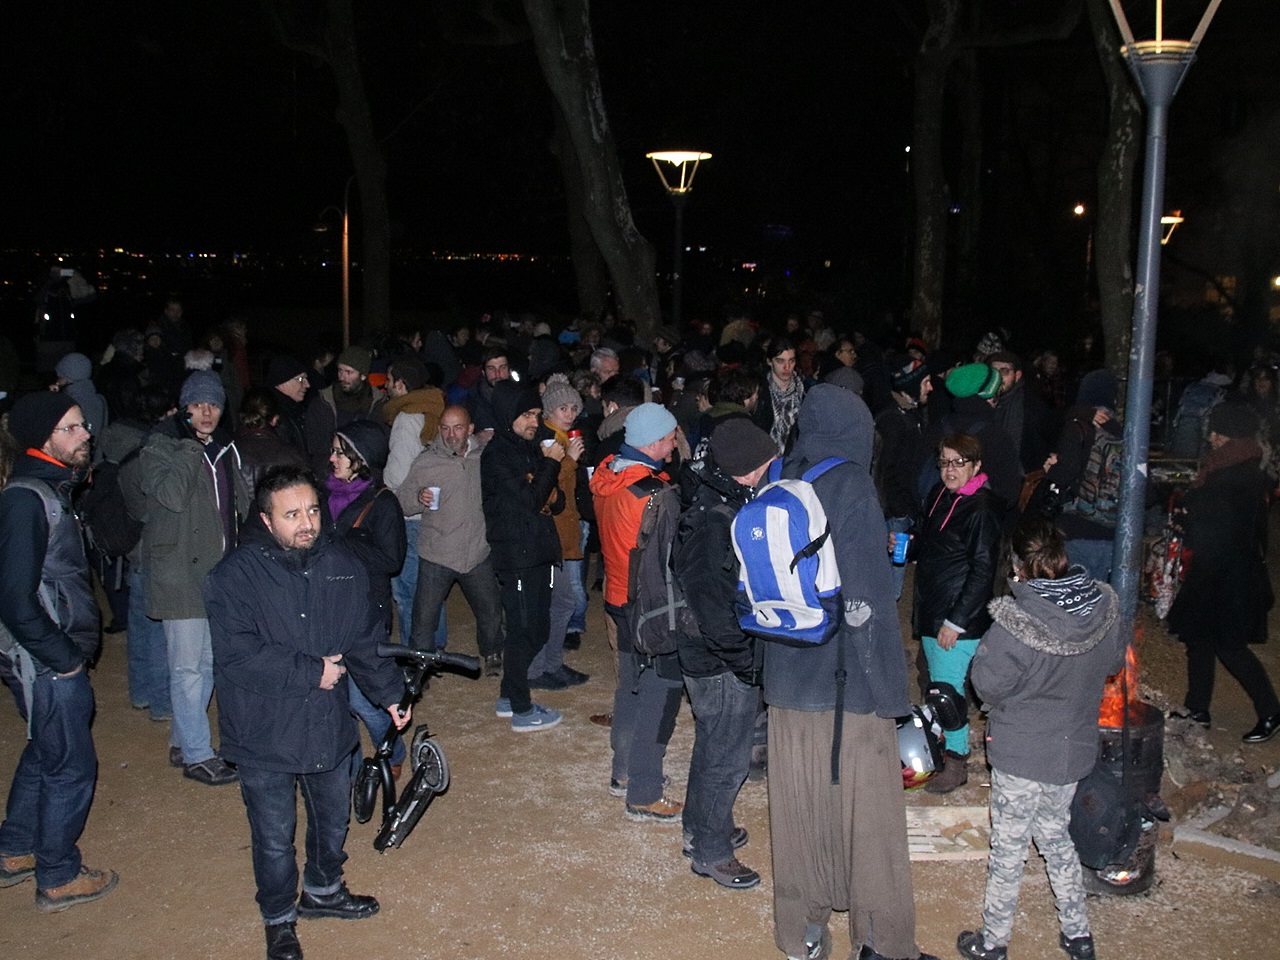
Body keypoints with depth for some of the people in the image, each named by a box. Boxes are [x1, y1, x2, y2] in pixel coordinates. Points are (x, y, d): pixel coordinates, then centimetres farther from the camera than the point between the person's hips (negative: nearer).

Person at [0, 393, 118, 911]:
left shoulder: (50, 489, 8)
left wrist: (73, 649, 11)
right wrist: (64, 657, -18)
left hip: (56, 655, 10)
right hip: (45, 662, -10)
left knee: (44, 752, 23)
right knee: (71, 765, 3)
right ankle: (57, 877, 19)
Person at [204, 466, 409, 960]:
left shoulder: (343, 565, -1)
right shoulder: (236, 576, -16)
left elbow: (367, 638, 10)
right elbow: (236, 654, -25)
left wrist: (390, 694, 11)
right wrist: (312, 673, -21)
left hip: (329, 725, 5)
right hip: (266, 734, -4)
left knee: (333, 818, 23)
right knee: (275, 836, 9)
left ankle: (323, 891, 49)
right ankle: (279, 920, 32)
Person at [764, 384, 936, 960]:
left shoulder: (781, 483, 1)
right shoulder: (852, 488, -17)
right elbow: (863, 598, -19)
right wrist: (886, 685, -11)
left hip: (790, 673, 6)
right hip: (847, 675, -6)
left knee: (799, 803, 15)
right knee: (864, 805, 7)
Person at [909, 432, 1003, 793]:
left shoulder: (982, 509, -19)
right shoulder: (938, 495, 7)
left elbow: (982, 571, -20)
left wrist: (956, 621, -19)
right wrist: (907, 546, 0)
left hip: (959, 618, -9)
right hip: (930, 610, 9)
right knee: (937, 683, 19)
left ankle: (957, 761, 15)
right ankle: (942, 746, 35)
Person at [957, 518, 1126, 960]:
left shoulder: (1015, 624, -28)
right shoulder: (1105, 608, -10)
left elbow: (987, 685, -19)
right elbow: (1114, 661, 7)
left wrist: (984, 646, -3)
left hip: (1020, 756, -5)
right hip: (1075, 750, 6)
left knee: (1008, 849, 11)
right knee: (1056, 837, 24)